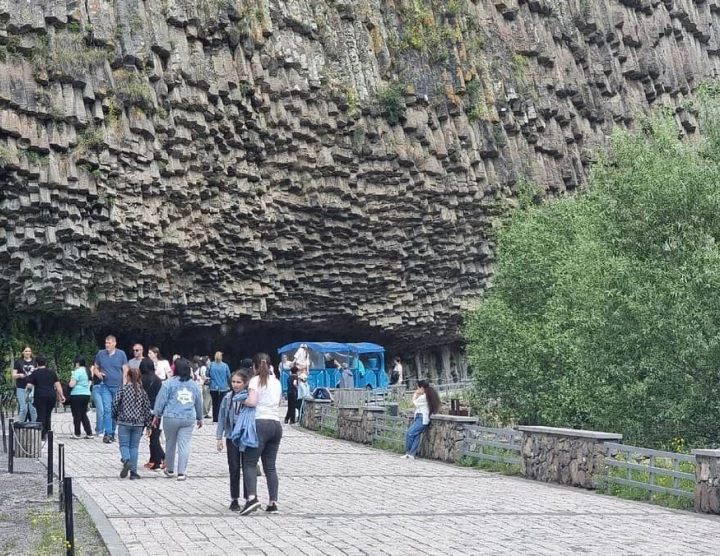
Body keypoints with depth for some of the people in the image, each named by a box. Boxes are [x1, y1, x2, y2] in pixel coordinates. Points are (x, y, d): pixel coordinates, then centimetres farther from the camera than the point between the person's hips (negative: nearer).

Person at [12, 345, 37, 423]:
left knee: (33, 408, -2)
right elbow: (14, 375, 2)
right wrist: (19, 375, -18)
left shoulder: (35, 362, 10)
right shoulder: (18, 362, 4)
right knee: (23, 408, -8)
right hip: (21, 388, -2)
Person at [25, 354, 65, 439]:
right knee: (48, 415, 17)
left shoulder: (34, 373, 1)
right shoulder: (52, 372, 9)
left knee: (41, 415, 0)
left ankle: (42, 435, -3)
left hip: (40, 396, -3)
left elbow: (29, 386, -6)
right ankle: (48, 432, 12)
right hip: (52, 396, 3)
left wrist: (27, 387, 17)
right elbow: (57, 385, 4)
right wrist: (61, 396, 6)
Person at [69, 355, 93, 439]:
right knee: (84, 414, 13)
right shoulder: (87, 371, 12)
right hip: (86, 394, 8)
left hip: (77, 395, -8)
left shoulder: (77, 372, -14)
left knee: (77, 415, 1)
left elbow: (72, 384, -17)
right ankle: (89, 433, 7)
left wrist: (71, 379, 2)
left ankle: (77, 434, 6)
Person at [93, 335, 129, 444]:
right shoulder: (100, 354, 6)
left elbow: (125, 370, 2)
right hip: (105, 386, 0)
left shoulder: (121, 354, 2)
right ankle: (108, 433, -13)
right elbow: (96, 368, 15)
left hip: (118, 387, 0)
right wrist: (98, 374, -8)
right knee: (107, 409, -11)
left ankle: (112, 432, 18)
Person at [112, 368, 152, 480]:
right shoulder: (143, 391, 3)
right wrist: (148, 425, 13)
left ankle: (126, 461, -22)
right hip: (138, 424, 2)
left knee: (124, 445, 7)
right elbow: (147, 408, 6)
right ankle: (133, 471, 7)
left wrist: (115, 417, 11)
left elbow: (114, 404, -7)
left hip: (124, 422, -2)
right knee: (134, 447, 9)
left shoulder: (123, 389, -5)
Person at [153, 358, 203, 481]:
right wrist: (199, 418, 31)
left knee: (170, 444, 13)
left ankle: (170, 470, 27)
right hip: (188, 419, 2)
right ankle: (181, 473, -3)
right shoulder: (193, 385, 9)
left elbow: (161, 400, -4)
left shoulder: (169, 383, -5)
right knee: (184, 445, 1)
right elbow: (199, 403, 19)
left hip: (171, 418, -2)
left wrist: (157, 415, 7)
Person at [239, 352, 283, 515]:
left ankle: (252, 497, -24)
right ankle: (273, 502, 5)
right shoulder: (276, 382, 18)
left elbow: (252, 401, -15)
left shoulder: (256, 380, -3)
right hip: (276, 423, 7)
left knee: (249, 463, -7)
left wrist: (243, 401, 3)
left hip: (260, 423, -7)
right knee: (270, 466, 10)